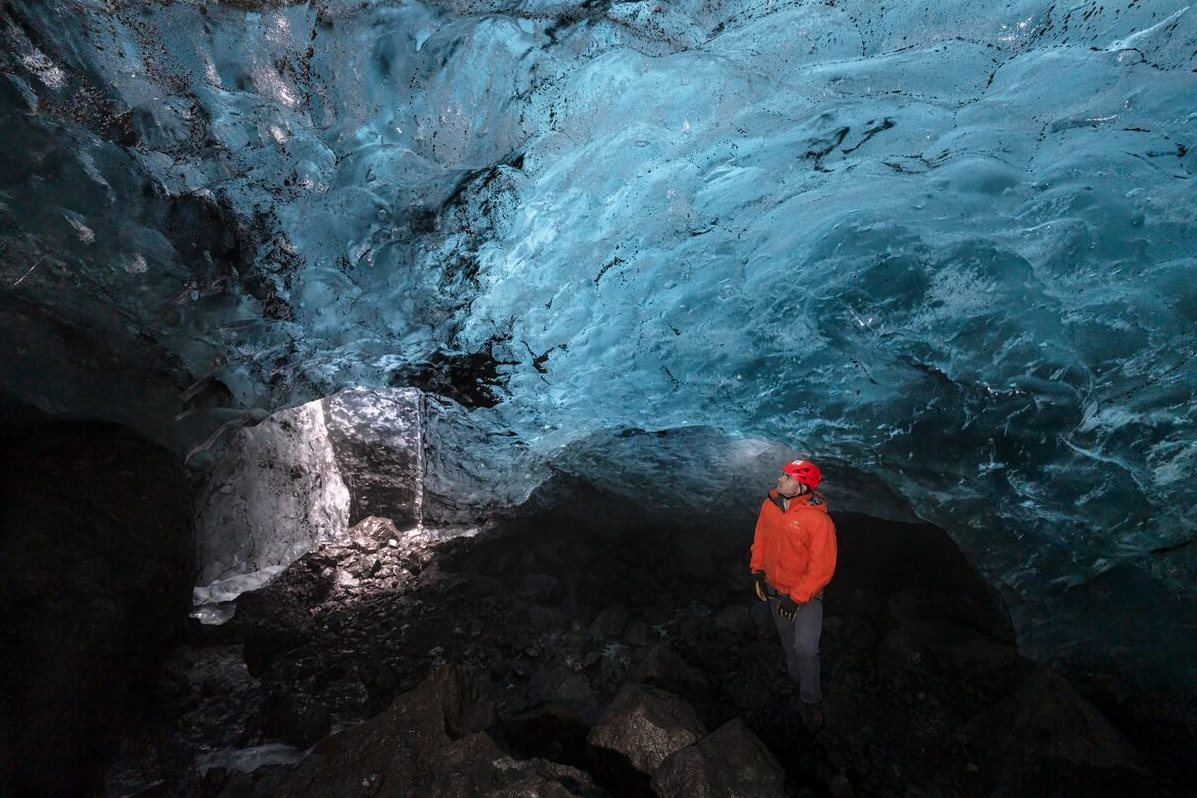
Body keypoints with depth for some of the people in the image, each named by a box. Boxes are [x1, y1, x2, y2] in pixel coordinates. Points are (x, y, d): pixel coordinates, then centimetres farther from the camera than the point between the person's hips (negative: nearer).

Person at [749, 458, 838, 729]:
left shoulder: (818, 520, -30)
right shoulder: (770, 505, -12)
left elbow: (822, 569, -24)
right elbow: (760, 537, 4)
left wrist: (797, 599, -21)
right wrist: (757, 570, 0)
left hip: (806, 594, -5)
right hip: (774, 588, 5)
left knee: (806, 648, -10)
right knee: (787, 638, 23)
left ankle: (811, 699, 18)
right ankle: (795, 678, 51)